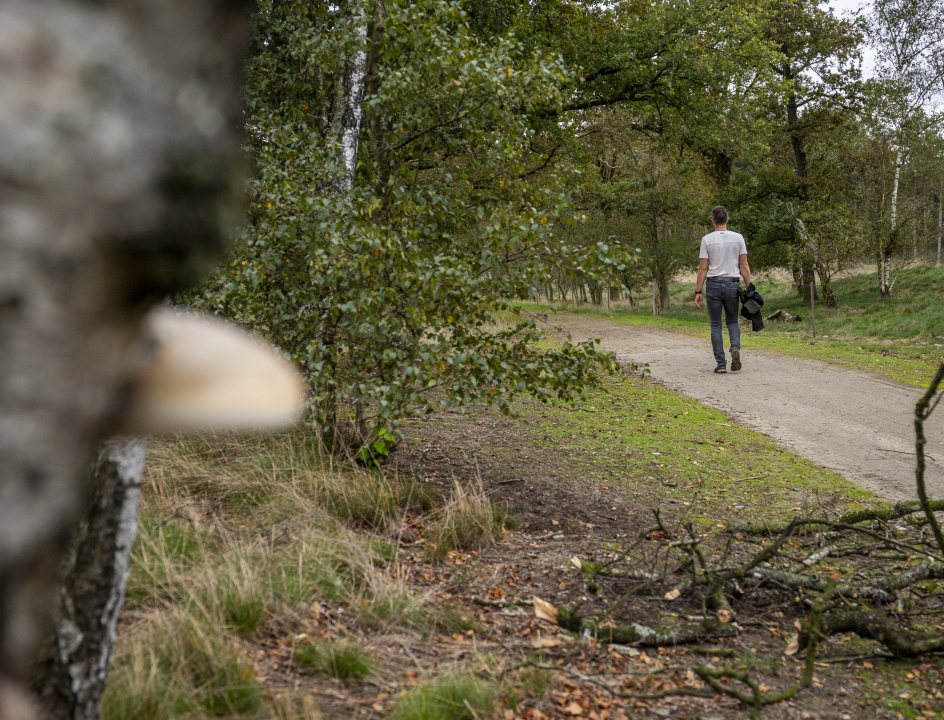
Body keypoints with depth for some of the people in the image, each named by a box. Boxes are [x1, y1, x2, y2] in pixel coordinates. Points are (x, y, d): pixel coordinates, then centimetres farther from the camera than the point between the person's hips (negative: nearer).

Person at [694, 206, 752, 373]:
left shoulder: (707, 239, -5)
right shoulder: (738, 237, 2)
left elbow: (703, 268, -6)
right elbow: (744, 266, 0)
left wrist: (698, 292, -2)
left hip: (714, 285, -2)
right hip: (732, 284, 2)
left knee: (716, 325, 5)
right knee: (732, 321, 19)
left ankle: (721, 363, 1)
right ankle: (735, 348, -10)